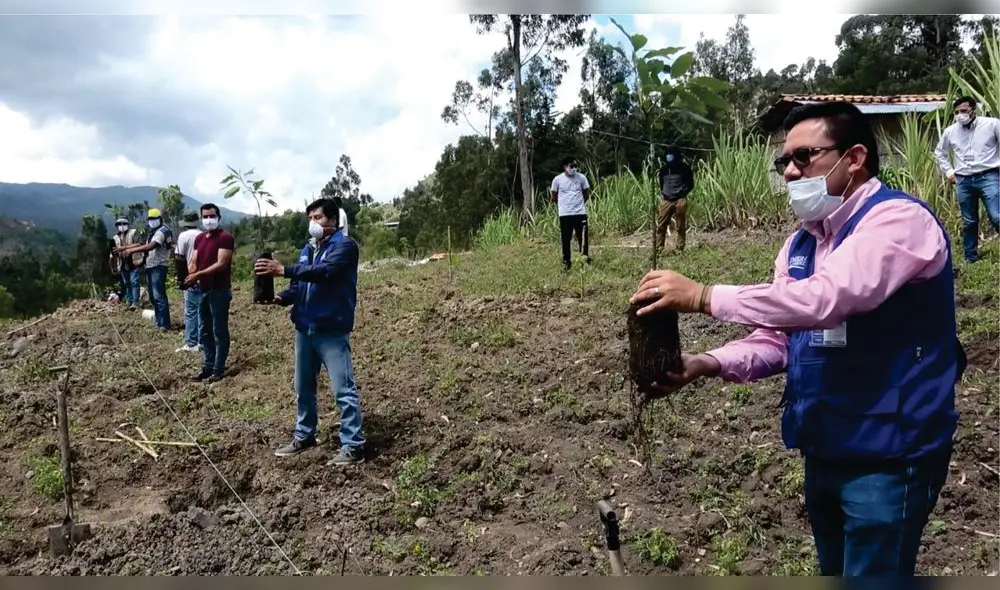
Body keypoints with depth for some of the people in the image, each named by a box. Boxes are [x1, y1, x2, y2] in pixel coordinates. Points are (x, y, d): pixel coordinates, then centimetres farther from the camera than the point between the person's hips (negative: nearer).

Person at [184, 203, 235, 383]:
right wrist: (191, 277, -11)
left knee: (219, 331, 0)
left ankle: (218, 369, 6)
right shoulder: (199, 238, 13)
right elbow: (193, 262, 10)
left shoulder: (226, 237, -11)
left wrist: (198, 275, -22)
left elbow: (221, 264, -20)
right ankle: (207, 366, 23)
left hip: (219, 291, -8)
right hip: (203, 290, 8)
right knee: (205, 330, 14)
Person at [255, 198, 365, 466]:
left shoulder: (344, 245, -8)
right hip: (305, 328, 8)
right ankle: (304, 436, 32)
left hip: (332, 329, -8)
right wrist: (282, 297, -4)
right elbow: (300, 285, 17)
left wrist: (284, 270, -30)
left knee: (343, 389, -6)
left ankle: (353, 447, -1)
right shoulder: (307, 249, 16)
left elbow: (324, 271, -25)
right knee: (304, 387, 17)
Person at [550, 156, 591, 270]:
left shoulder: (581, 177, -2)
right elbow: (554, 196, 7)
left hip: (580, 213, 1)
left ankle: (585, 258, 16)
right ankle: (566, 261, 16)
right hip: (565, 214, -1)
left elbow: (587, 193, 12)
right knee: (566, 239, 5)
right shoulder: (557, 179, -5)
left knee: (583, 237, 3)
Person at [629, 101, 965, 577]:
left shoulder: (899, 219, -17)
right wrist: (707, 364, -12)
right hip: (825, 450, 8)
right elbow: (777, 338, 6)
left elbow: (825, 298, -33)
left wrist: (703, 296, -30)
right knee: (835, 572, 22)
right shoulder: (801, 242, 10)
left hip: (887, 454, -8)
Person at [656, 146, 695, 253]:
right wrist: (662, 192, 11)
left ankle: (679, 249, 7)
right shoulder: (664, 169, 13)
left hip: (680, 201, -4)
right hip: (666, 201, 4)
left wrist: (682, 193, -6)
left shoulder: (684, 168, -1)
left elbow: (690, 184, 4)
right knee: (660, 225, 0)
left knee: (681, 226, 1)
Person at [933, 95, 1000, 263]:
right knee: (969, 222, 10)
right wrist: (949, 171, 17)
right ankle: (971, 258, 19)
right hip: (963, 181, 3)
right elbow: (939, 152, 24)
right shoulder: (950, 131, 8)